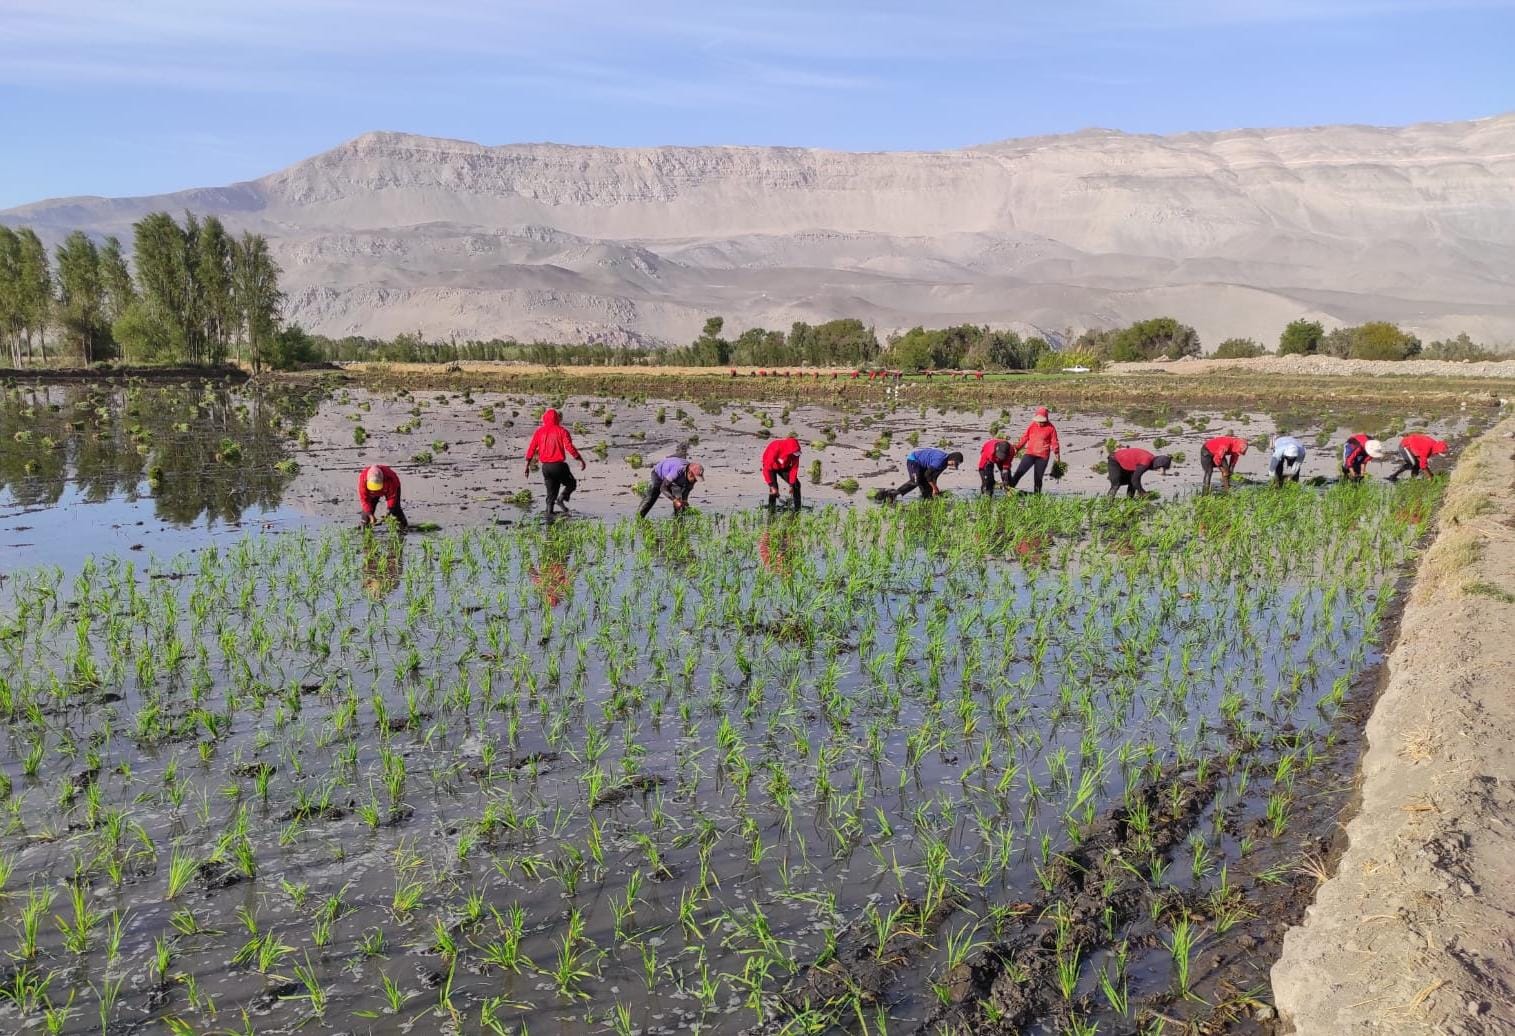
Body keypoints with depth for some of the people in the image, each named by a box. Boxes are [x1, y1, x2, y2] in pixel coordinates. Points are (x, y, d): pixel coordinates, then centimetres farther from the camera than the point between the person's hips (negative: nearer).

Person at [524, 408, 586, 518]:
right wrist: (580, 460, -7)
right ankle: (561, 499, -6)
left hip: (546, 467, 4)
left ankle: (549, 514, 4)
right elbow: (570, 447, -14)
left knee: (551, 493, 13)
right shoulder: (561, 431, -5)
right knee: (572, 483, 17)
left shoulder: (539, 431, 6)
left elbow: (531, 448, 6)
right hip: (559, 465, -4)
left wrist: (527, 465, 13)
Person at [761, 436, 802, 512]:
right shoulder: (774, 450, -41)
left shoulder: (795, 453, -26)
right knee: (774, 488, -22)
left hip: (784, 467, 5)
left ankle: (796, 510, 10)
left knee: (796, 484, -2)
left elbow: (794, 467, -16)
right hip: (771, 467, -5)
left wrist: (791, 484, -18)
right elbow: (767, 469, -36)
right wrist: (772, 486, -36)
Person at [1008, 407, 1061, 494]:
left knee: (1038, 477, 5)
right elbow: (1024, 437, 13)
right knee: (1019, 472, -11)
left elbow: (1054, 441, 2)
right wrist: (1017, 447, 9)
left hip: (1043, 456, -1)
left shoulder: (1050, 428, -1)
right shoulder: (1032, 426, 5)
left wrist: (1056, 452, -10)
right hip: (1029, 453, 1)